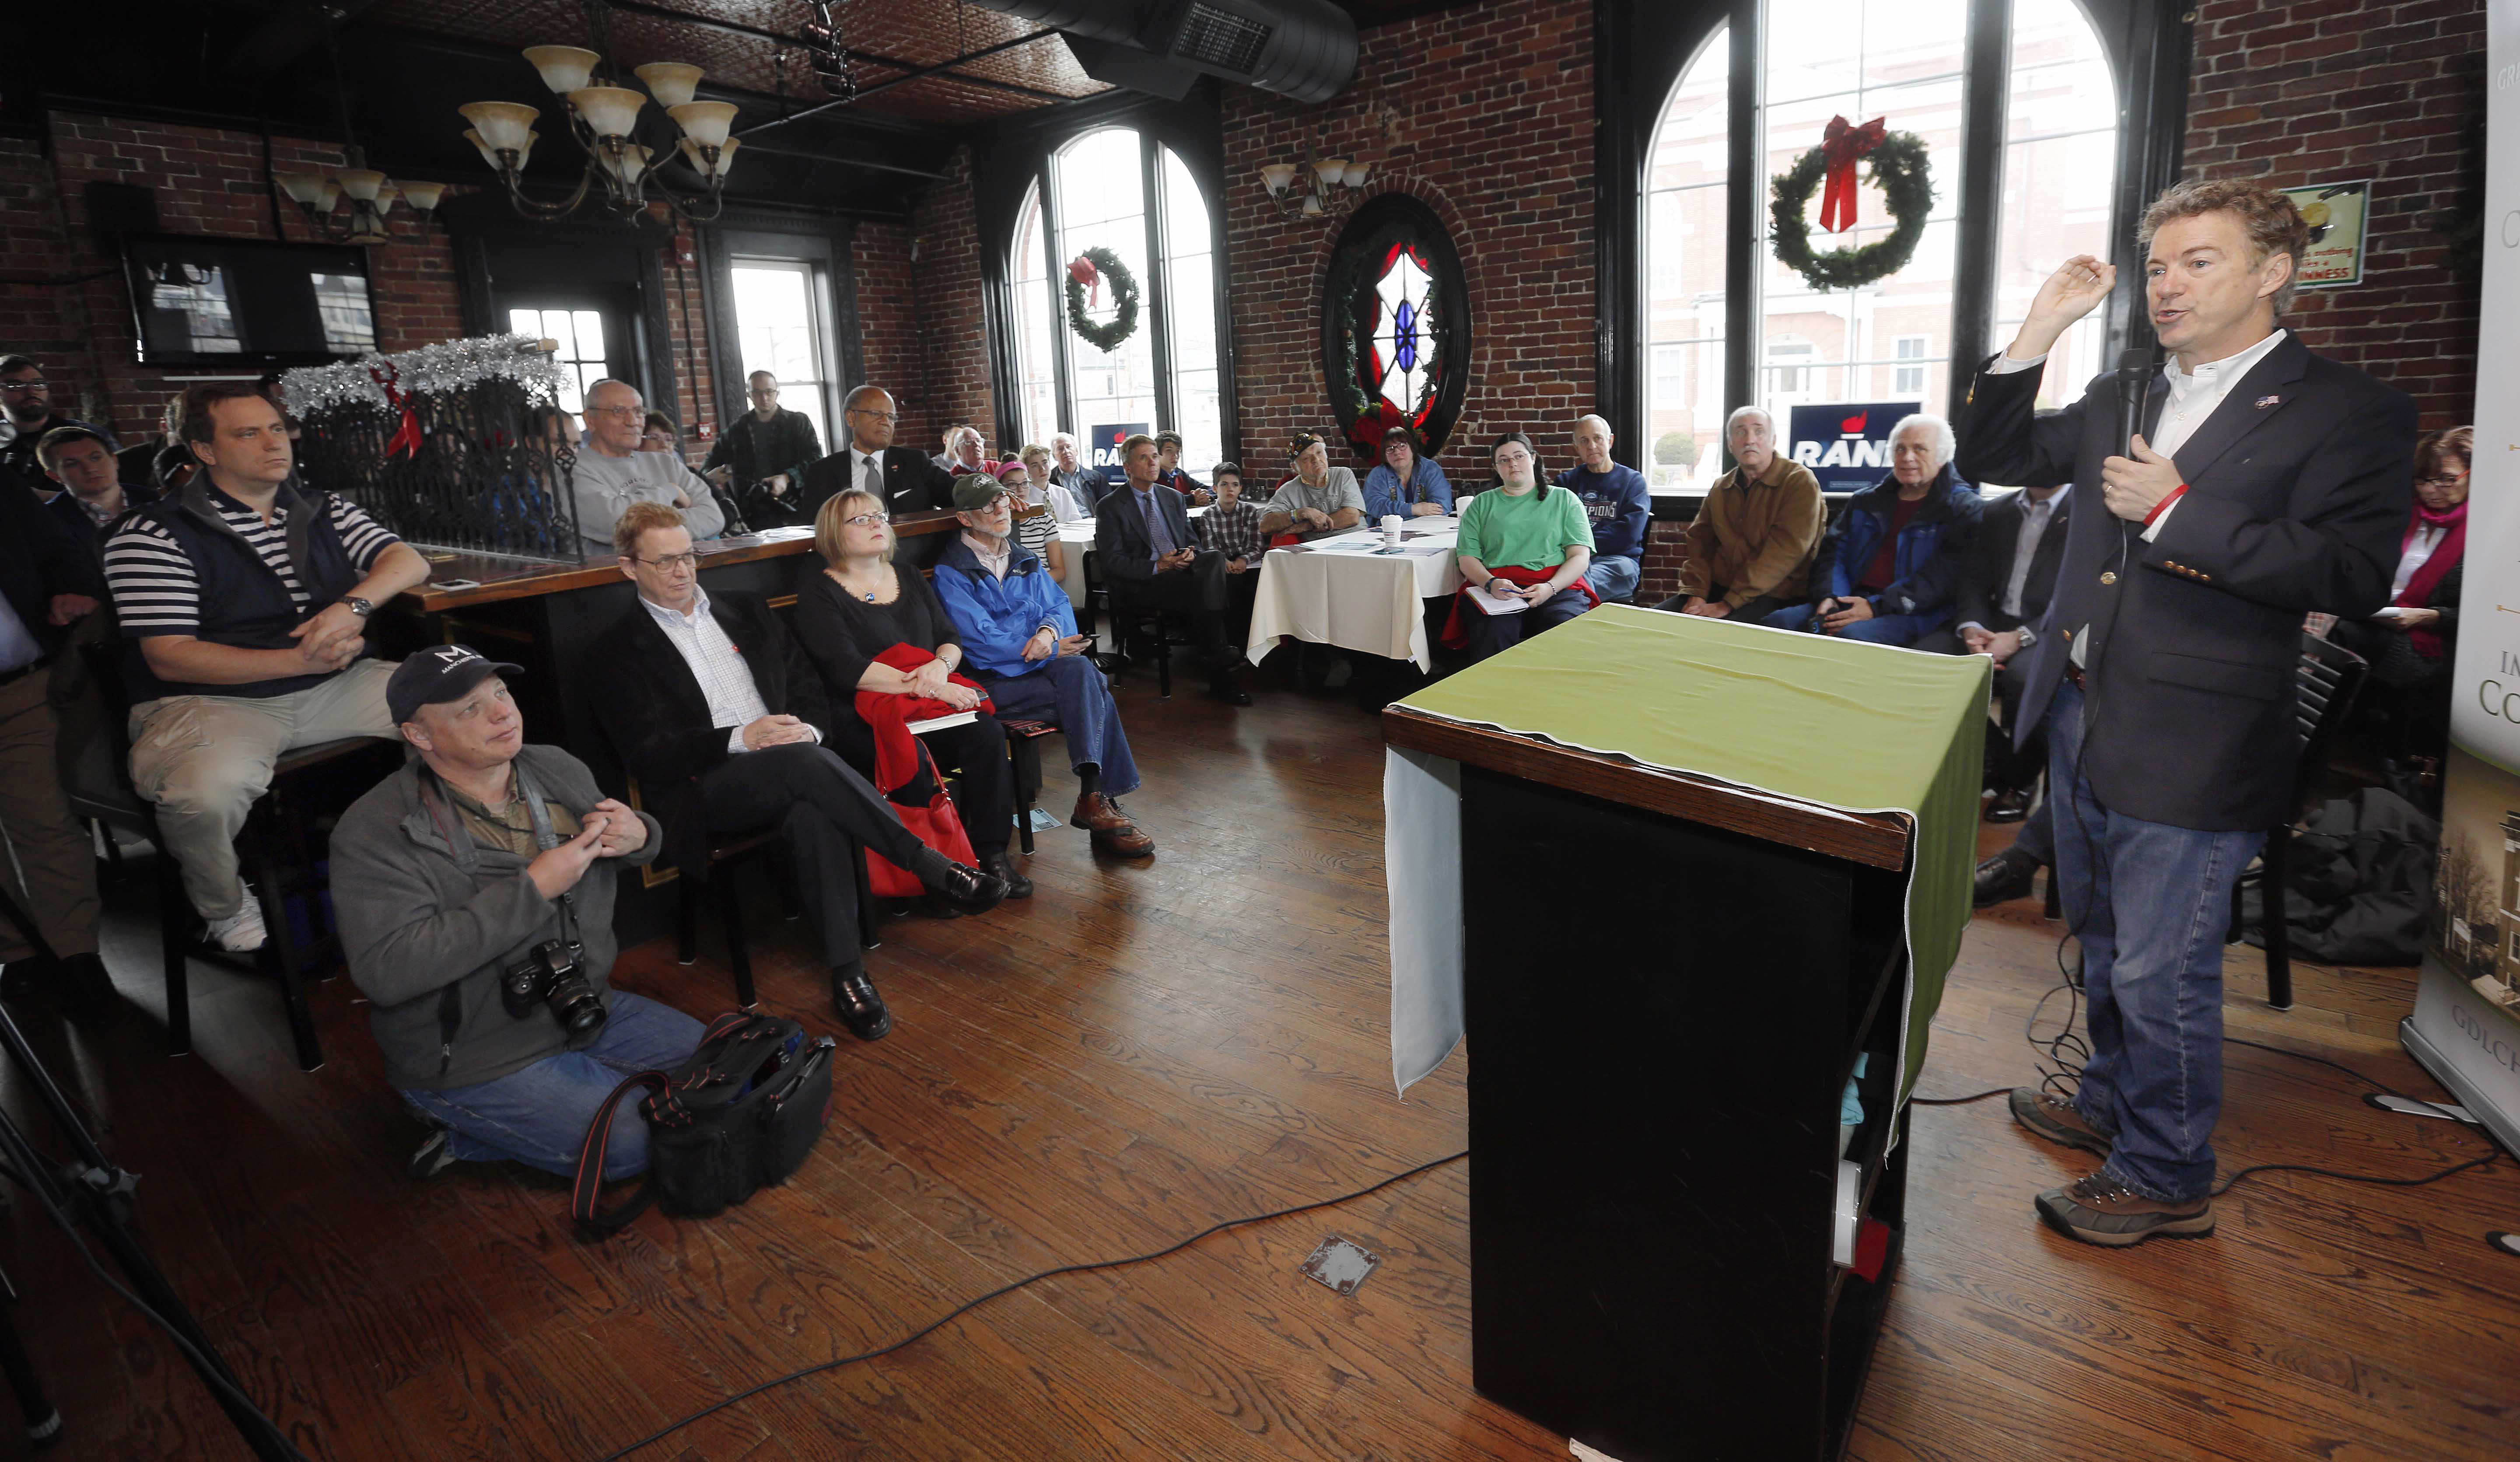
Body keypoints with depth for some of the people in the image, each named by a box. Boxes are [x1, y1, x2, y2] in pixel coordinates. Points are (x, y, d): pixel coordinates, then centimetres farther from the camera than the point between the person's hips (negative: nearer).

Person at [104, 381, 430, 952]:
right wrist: (300, 659, -21)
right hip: (211, 700, -4)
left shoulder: (325, 512, 14)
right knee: (206, 792, -36)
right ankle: (223, 909, -1)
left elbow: (408, 561, 2)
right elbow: (169, 658, -12)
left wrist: (352, 605, -20)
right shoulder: (153, 534, -4)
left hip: (334, 686, 5)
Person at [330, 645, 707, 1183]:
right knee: (637, 1145, -16)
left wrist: (639, 835, -11)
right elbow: (385, 971, -29)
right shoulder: (376, 832, -19)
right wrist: (533, 890, -31)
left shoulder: (559, 770, -1)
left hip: (585, 1009, 7)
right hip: (473, 1058, -7)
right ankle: (465, 1134, 8)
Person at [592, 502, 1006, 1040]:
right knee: (804, 762, -36)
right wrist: (740, 739, -17)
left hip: (787, 771, 4)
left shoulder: (747, 610, 20)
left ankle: (847, 971, -32)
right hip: (701, 792, -3)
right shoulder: (620, 650, 7)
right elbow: (647, 755, -4)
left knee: (814, 810, -35)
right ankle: (933, 866, -30)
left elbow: (810, 688, 17)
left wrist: (807, 729, -6)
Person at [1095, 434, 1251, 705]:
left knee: (1214, 558, -29)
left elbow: (1192, 542, 20)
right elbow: (1113, 563, -5)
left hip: (1181, 571, 5)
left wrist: (1191, 554, -7)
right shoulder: (1111, 507, 3)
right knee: (1203, 591, -32)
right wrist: (1157, 566, -19)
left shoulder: (1174, 499, 21)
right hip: (1139, 586, -5)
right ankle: (1220, 671, -25)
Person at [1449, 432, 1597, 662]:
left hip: (1558, 587, 0)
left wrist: (1550, 588, -12)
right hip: (1494, 589, 0)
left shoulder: (1565, 500, 18)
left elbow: (1580, 557, 7)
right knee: (1494, 636, -34)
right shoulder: (1481, 504, 21)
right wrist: (1491, 583, -13)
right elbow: (1467, 558, 9)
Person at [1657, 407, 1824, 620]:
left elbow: (1783, 553, -16)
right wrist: (1696, 595, -7)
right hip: (1717, 589, 6)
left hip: (1774, 598, -6)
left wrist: (1729, 604, -21)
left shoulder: (1800, 482, -6)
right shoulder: (1720, 488, 15)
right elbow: (1698, 543, 12)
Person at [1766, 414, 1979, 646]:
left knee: (1853, 635, -37)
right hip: (1851, 603, 5)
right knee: (1779, 620, -21)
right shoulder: (1865, 501, 22)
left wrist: (1877, 607, -20)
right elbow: (1832, 552, 15)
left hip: (1915, 615, -5)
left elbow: (1943, 577, -10)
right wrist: (1829, 597, -8)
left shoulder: (1965, 510, 4)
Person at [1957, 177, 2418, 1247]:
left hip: (2188, 748, -6)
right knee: (2106, 951, 22)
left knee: (2162, 976, 3)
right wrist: (2040, 329, 3)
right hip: (2081, 720, 7)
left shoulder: (2349, 413, -7)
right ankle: (2111, 1107, 42)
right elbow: (1992, 457, 13)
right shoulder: (2122, 399, 13)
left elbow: (2356, 576, -17)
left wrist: (2178, 512, -19)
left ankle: (2165, 1180, 22)